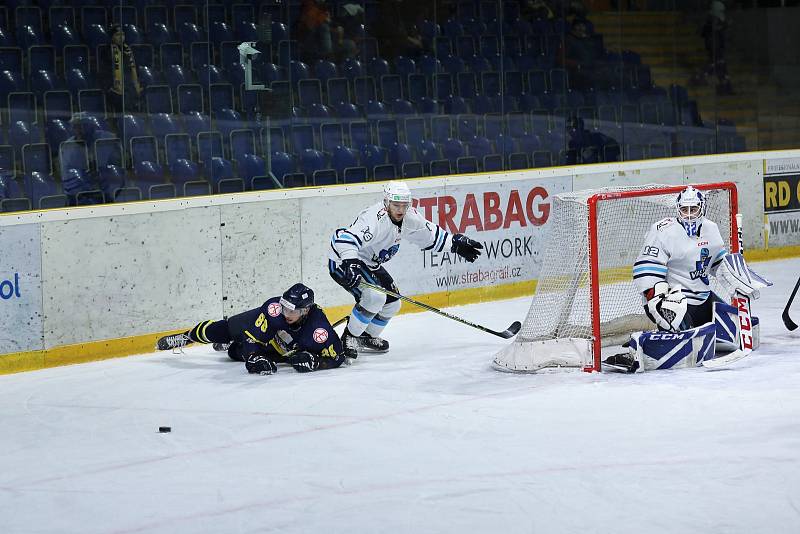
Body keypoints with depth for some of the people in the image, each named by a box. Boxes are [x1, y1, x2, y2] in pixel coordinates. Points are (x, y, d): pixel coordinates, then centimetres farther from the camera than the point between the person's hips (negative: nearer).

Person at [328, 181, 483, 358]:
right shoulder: (375, 219, -34)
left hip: (370, 264, 9)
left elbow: (430, 234, 13)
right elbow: (345, 238, -46)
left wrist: (457, 243, 11)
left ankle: (366, 337, 29)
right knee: (375, 297, -27)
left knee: (392, 303, 10)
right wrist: (351, 264, -60)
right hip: (343, 262, -9)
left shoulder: (409, 217, -7)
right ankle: (348, 338, -12)